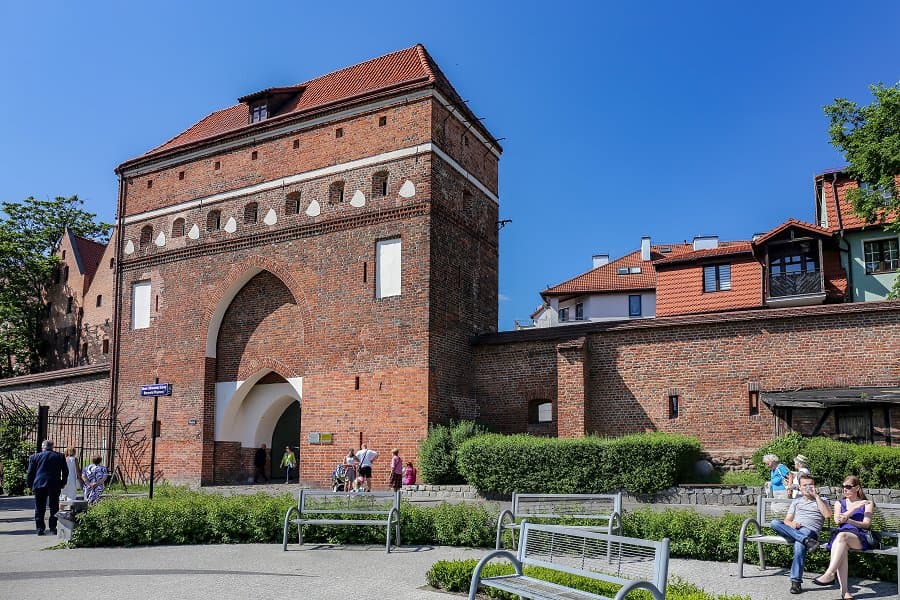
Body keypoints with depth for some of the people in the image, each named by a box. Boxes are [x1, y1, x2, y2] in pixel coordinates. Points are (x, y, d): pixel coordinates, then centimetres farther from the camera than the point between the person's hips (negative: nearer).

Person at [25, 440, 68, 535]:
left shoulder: (35, 457, 3)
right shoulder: (60, 456, 6)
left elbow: (30, 472, 3)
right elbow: (65, 471, 8)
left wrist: (29, 485, 12)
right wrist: (62, 483, 17)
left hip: (39, 485, 0)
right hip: (54, 485, 0)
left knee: (39, 509, 7)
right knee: (54, 508, 9)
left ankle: (40, 529, 4)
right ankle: (53, 528, 6)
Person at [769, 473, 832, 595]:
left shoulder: (822, 500, 21)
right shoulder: (797, 501, 30)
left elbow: (828, 515, -1)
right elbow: (787, 520, 20)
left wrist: (816, 496, 0)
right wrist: (792, 524, -6)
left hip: (809, 531, -4)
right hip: (792, 531, 4)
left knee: (799, 545, -40)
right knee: (774, 522, -29)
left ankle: (796, 581, -35)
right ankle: (806, 540, -39)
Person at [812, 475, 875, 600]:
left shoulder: (867, 503, 16)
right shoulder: (839, 503, 23)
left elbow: (866, 524, 1)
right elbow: (837, 520, 4)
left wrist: (848, 520, -17)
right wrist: (855, 508, -5)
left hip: (860, 537, -2)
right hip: (841, 533, 2)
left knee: (842, 536, -37)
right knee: (842, 548, -35)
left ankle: (829, 574, -42)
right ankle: (844, 590, -39)